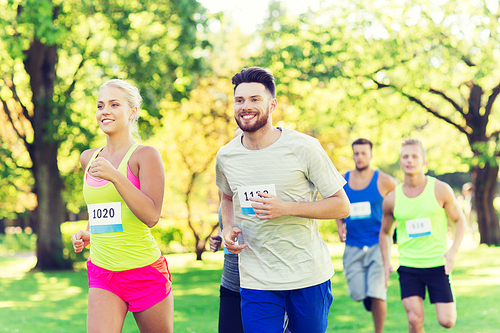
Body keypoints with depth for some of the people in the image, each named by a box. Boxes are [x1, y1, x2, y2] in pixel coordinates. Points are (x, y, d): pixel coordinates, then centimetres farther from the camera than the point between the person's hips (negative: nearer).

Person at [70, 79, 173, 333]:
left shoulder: (146, 155, -6)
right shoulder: (89, 158, 11)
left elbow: (151, 216, -16)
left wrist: (115, 176, -23)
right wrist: (86, 234, 11)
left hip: (145, 272, -4)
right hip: (102, 274, 4)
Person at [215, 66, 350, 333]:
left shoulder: (303, 148, -9)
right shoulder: (225, 156, 2)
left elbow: (341, 206, -6)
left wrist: (287, 208, -20)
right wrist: (228, 229, 3)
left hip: (309, 274, -2)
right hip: (256, 281, 2)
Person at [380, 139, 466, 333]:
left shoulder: (440, 189, -5)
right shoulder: (392, 199, 0)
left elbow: (460, 220, 4)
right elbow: (385, 232, 15)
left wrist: (453, 250, -11)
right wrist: (386, 262, 3)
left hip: (438, 264, -1)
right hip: (408, 267, 1)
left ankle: (451, 305, 33)